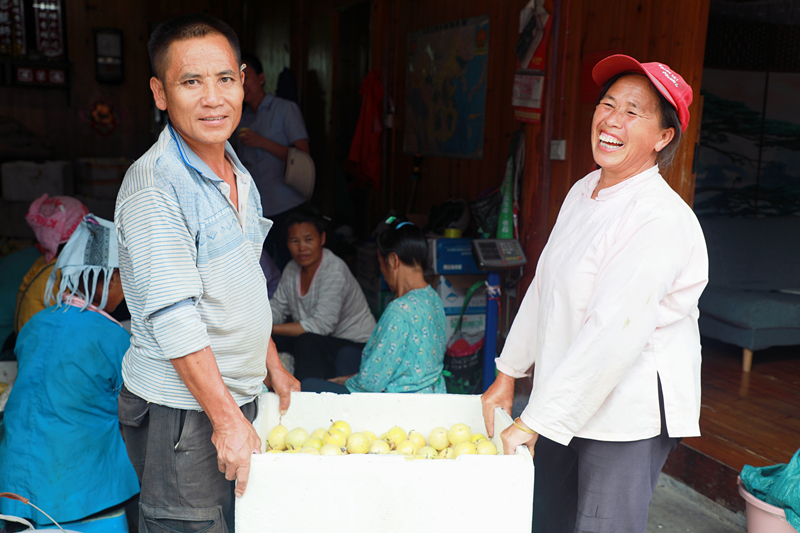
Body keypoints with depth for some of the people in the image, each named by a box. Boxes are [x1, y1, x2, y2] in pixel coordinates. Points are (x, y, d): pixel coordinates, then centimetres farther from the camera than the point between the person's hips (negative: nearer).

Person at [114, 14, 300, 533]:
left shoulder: (237, 170, 9)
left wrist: (273, 365, 17)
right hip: (179, 409, -8)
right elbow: (175, 319, -23)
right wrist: (226, 419, -23)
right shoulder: (152, 188, -19)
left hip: (236, 393, 8)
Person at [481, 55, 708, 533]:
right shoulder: (584, 191, 7)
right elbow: (543, 287, 13)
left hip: (629, 417, -7)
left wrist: (533, 423, -24)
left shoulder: (662, 220, -20)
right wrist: (508, 374, 15)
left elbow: (613, 335, -26)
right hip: (566, 405, 8)